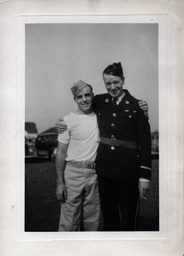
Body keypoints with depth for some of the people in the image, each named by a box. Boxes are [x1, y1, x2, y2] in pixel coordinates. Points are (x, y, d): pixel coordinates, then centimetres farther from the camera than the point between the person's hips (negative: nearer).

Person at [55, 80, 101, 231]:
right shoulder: (68, 120, -3)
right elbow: (61, 153, -2)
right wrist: (60, 182, -6)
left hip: (94, 174, 3)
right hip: (73, 173, -3)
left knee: (92, 220, 11)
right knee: (69, 220, -1)